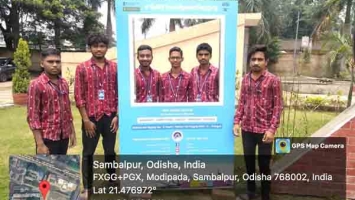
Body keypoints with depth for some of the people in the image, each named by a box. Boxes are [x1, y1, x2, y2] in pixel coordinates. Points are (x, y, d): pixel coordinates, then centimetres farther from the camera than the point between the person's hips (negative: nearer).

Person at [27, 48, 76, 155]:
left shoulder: (64, 83, 7)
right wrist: (40, 144, -16)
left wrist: (72, 132, 12)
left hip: (64, 136, 6)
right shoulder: (36, 85, -11)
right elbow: (32, 116, -13)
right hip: (47, 138, -6)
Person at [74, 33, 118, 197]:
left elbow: (119, 93, 5)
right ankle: (87, 187, 24)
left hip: (110, 117, 2)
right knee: (88, 153, 9)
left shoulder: (114, 67, 4)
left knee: (110, 151, 15)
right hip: (91, 117, -2)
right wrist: (86, 120, -9)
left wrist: (117, 116, -2)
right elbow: (79, 96, -5)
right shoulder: (82, 68, -2)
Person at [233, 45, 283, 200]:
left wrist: (272, 129, -15)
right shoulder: (245, 79, 6)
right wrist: (237, 122, 1)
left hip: (264, 130, -4)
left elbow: (278, 107, -8)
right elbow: (241, 103, 10)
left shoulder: (273, 80, -7)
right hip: (247, 129, 4)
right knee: (249, 162, 16)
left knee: (264, 164, 8)